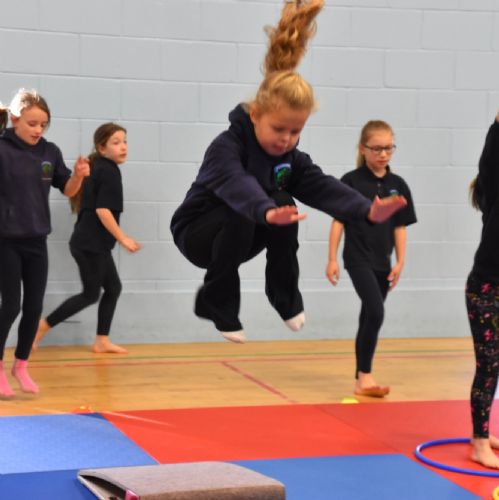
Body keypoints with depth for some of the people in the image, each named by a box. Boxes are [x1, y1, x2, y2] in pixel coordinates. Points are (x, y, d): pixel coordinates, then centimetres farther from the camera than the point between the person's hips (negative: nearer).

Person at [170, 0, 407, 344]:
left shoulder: (289, 156, -7)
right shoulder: (226, 147, -28)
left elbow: (322, 187, -20)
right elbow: (238, 185, -49)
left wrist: (366, 210, -37)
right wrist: (266, 211, -70)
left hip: (240, 236, 6)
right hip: (197, 232, -6)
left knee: (285, 205, -20)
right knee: (240, 215, -35)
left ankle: (285, 295, -3)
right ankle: (217, 301, -17)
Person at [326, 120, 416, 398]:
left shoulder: (398, 185, 4)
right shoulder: (351, 181, -7)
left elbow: (400, 226, 7)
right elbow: (338, 221, -4)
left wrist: (400, 262, 2)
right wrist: (332, 259, -6)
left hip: (382, 262, 5)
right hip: (358, 259, -5)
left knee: (368, 317, 12)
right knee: (376, 313, -18)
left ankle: (361, 380, 21)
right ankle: (365, 375, -7)